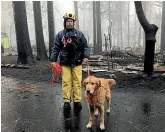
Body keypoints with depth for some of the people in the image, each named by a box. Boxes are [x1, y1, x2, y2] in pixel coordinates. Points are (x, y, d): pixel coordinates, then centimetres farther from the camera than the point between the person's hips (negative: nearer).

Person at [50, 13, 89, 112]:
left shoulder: (79, 34, 8)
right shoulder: (60, 35, 7)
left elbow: (85, 46, 7)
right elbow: (55, 48, 5)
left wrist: (86, 57, -7)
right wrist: (53, 60, -3)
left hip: (77, 63, 0)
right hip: (65, 63, 0)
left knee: (77, 82, 1)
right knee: (66, 82, -1)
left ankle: (77, 101, 10)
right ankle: (66, 101, 7)